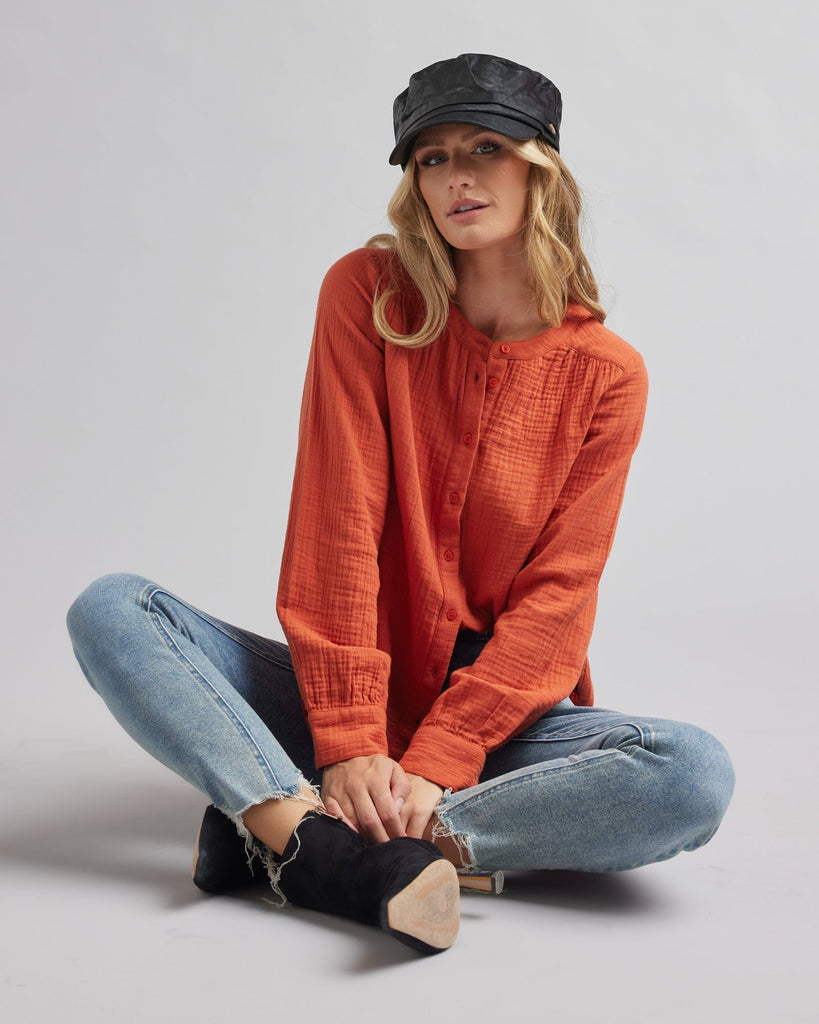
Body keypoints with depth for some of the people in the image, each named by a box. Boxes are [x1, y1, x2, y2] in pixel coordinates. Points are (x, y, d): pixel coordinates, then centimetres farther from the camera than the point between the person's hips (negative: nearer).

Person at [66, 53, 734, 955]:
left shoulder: (606, 373, -4)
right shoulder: (369, 293, -4)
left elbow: (556, 596, -8)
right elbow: (339, 519, -11)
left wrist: (435, 763, -20)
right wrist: (348, 743, -19)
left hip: (498, 709, 0)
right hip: (345, 701, 0)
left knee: (696, 775, -28)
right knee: (108, 611, -18)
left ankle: (280, 829, -27)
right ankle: (361, 858, -35)